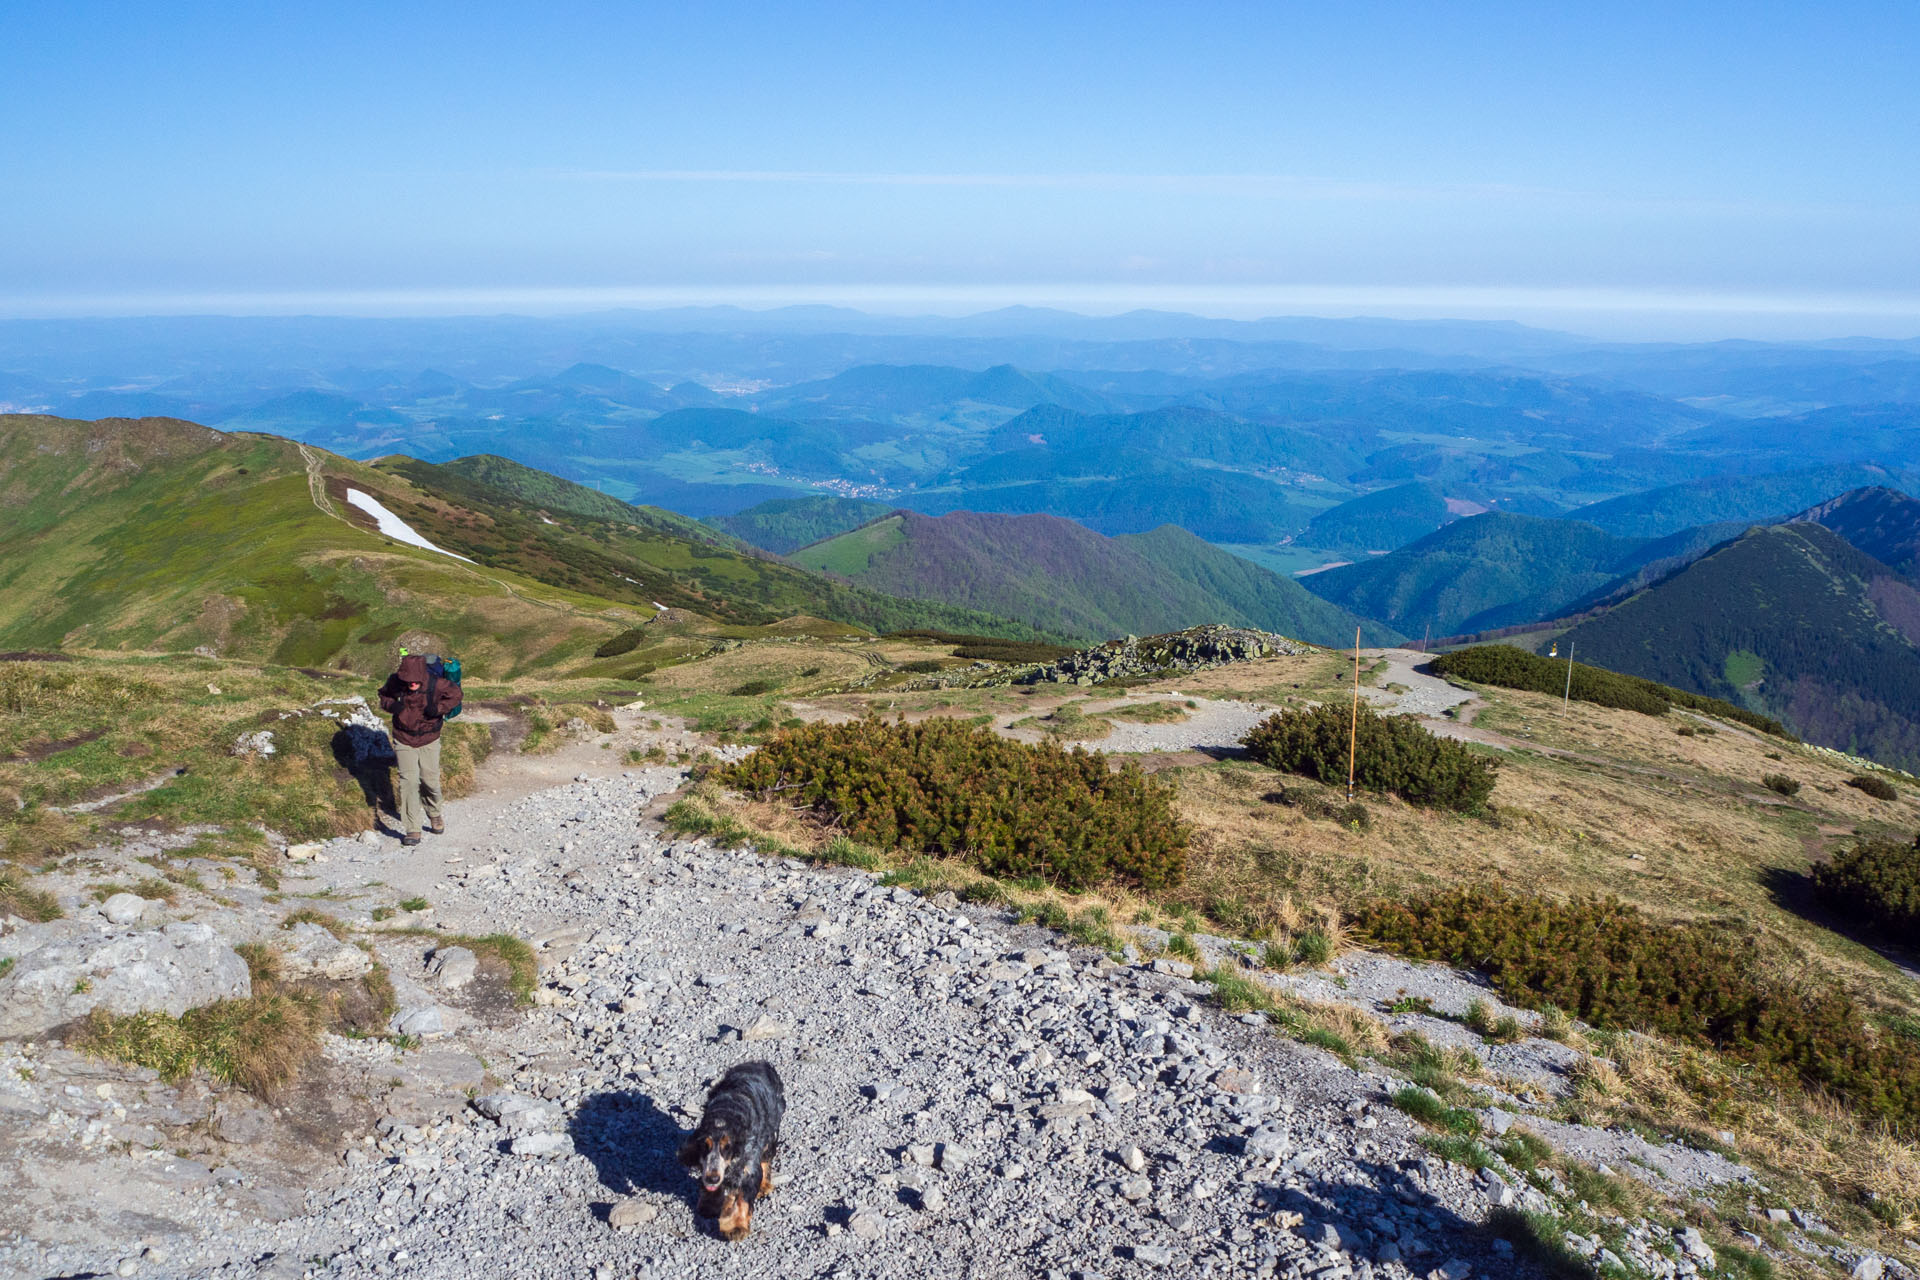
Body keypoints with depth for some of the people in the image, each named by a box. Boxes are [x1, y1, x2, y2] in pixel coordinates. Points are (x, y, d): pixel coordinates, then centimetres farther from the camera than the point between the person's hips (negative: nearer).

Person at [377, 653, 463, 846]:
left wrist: (439, 708, -20)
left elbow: (455, 694, -2)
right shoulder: (395, 682, -13)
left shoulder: (435, 685, -19)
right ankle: (413, 830, -4)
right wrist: (391, 705, -17)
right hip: (404, 741, 0)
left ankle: (434, 816, 39)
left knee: (430, 781, 8)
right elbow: (383, 695, 6)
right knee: (408, 782, -9)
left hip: (428, 741, 0)